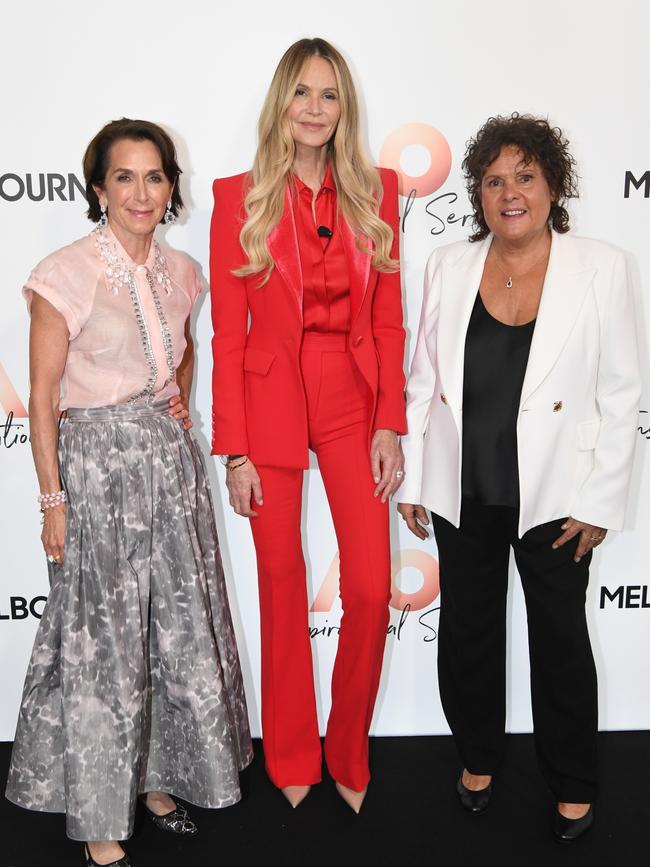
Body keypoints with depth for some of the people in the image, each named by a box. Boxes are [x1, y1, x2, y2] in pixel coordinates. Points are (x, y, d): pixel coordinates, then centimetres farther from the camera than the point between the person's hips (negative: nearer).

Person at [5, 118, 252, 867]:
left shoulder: (179, 272, 6)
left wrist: (178, 401, 7)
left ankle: (158, 779, 35)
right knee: (102, 642, 4)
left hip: (169, 460, 6)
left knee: (181, 629, 12)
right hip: (97, 464, -5)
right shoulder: (67, 274, -10)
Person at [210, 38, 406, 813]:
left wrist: (390, 424, -3)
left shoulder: (374, 190, 5)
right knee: (282, 588, 9)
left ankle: (349, 758, 25)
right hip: (270, 401, -1)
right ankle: (292, 764, 30)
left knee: (372, 588, -1)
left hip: (354, 400, 2)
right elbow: (228, 333, -4)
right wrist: (234, 450, -7)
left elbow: (388, 318, 4)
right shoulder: (239, 197, -2)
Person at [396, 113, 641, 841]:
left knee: (560, 640, 14)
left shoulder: (600, 268, -7)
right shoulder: (449, 266, 0)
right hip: (464, 494, 3)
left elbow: (620, 393, -6)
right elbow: (423, 380, 4)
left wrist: (599, 501, -8)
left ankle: (573, 783, 37)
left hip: (553, 496, -2)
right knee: (467, 631, 16)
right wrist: (411, 480, 3)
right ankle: (478, 757, 42)